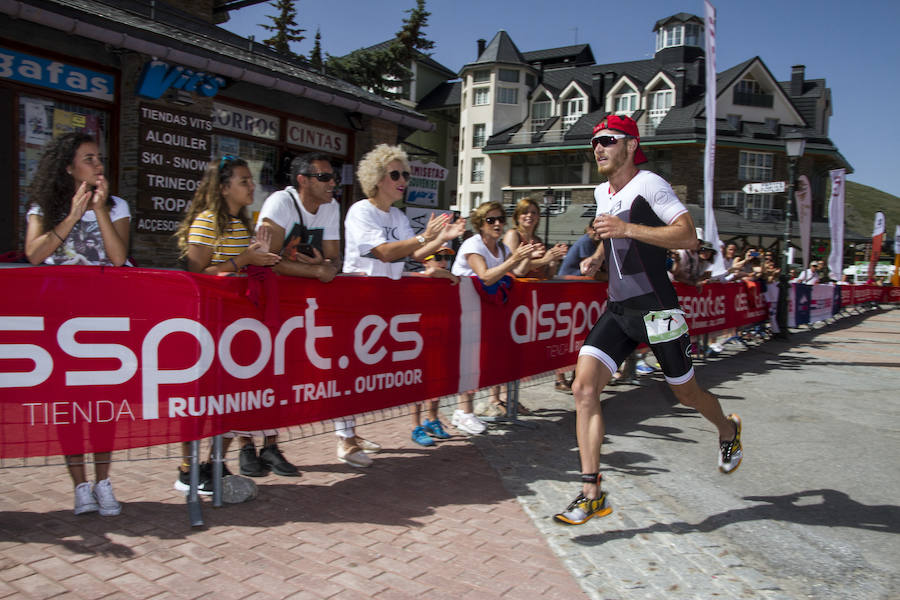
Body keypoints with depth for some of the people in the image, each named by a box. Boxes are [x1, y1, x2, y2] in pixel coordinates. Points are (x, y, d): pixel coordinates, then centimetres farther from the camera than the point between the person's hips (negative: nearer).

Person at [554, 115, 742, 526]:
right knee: (584, 387, -11)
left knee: (685, 392, 12)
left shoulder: (649, 185, -10)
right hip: (617, 309, 6)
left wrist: (626, 229, -27)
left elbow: (688, 236, -21)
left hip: (655, 308, -6)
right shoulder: (602, 193, 13)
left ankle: (728, 431, 48)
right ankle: (592, 494, -7)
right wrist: (596, 257, 11)